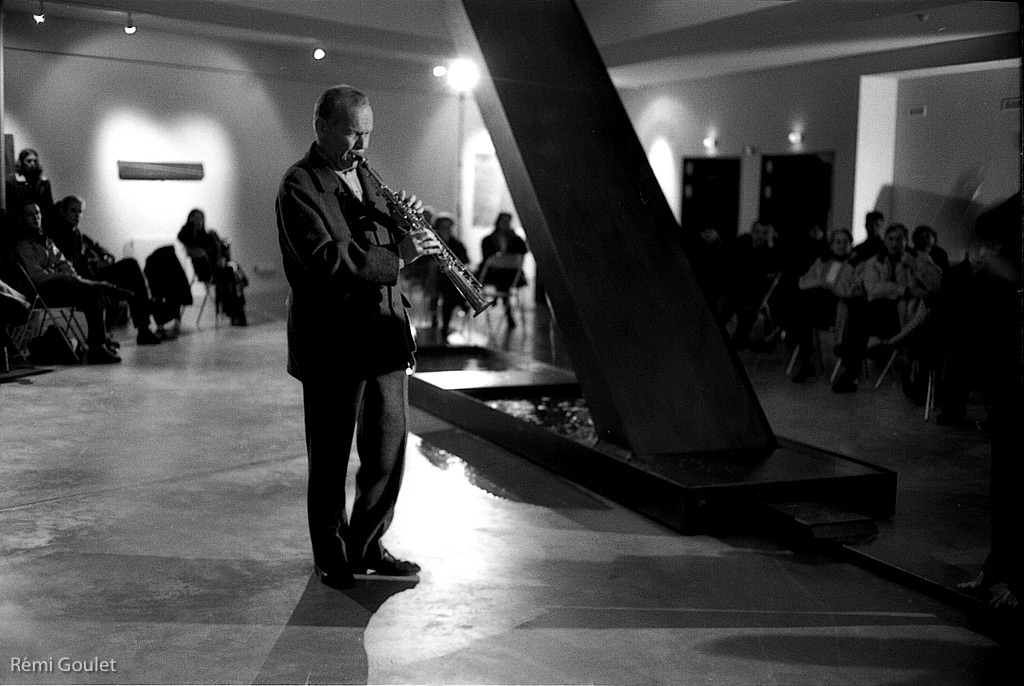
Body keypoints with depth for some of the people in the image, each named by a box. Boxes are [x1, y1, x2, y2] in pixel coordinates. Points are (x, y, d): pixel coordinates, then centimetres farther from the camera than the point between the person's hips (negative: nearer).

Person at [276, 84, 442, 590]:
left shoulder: (363, 177, 16)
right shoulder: (299, 186, -10)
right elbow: (327, 261, -23)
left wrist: (404, 223, 0)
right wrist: (398, 255, -25)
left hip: (384, 338, 8)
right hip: (332, 346, -7)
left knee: (389, 451, 12)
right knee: (331, 459, 6)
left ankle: (367, 547, 28)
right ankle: (332, 559, 21)